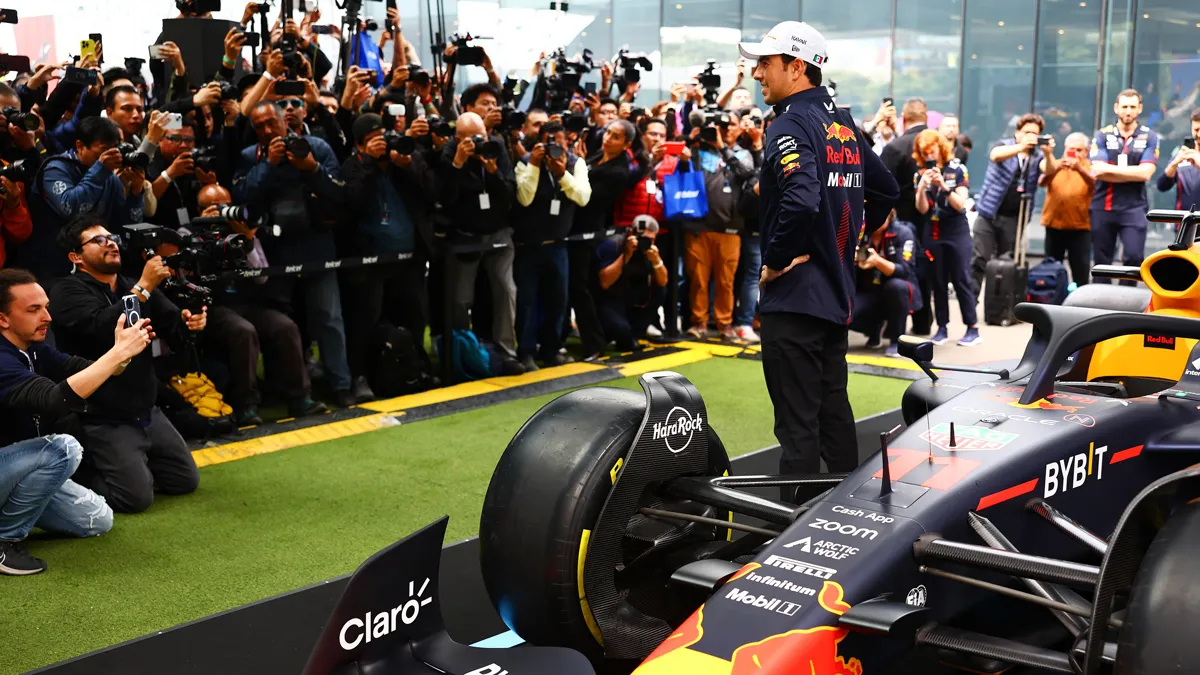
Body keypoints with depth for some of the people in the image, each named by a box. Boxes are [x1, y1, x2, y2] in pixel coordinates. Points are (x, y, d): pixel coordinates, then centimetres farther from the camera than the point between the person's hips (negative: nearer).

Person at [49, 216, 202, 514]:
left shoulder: (135, 288, 11)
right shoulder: (68, 292, -9)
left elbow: (176, 336, 0)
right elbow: (102, 329, -28)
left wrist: (190, 324, -23)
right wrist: (143, 289, -30)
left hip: (147, 413, 7)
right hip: (103, 419, -7)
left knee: (186, 481, 10)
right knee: (137, 496, -17)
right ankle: (79, 472, 9)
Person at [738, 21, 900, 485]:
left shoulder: (791, 124, -15)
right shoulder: (845, 125, 13)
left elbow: (801, 200, -31)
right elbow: (886, 190, 23)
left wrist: (774, 260, -18)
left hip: (795, 294, -9)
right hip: (837, 292, 9)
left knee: (797, 424, -5)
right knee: (834, 410, 19)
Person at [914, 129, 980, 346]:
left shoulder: (957, 170, -6)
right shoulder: (920, 175, 3)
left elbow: (960, 204, -11)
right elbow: (922, 209, -4)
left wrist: (943, 185, -24)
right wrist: (922, 187, -21)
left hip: (957, 231, -3)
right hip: (933, 233, 3)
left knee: (961, 280, -3)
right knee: (938, 282, 6)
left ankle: (973, 328, 2)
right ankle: (942, 327, 11)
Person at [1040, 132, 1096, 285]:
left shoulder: (1090, 168, 4)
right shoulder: (1055, 165, 8)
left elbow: (1093, 181, -19)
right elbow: (1043, 181, -13)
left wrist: (1080, 168, -40)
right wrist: (1057, 167, -34)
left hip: (1080, 228, -1)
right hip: (1054, 226, 2)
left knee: (1081, 271, -3)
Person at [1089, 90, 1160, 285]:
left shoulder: (1149, 137, 3)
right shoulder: (1102, 136, 4)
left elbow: (1145, 173, -10)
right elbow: (1097, 171, -9)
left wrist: (1110, 169, -9)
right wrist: (1133, 173, -10)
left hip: (1133, 208, -1)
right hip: (1102, 207, 1)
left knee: (1134, 257, -14)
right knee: (1101, 261, 7)